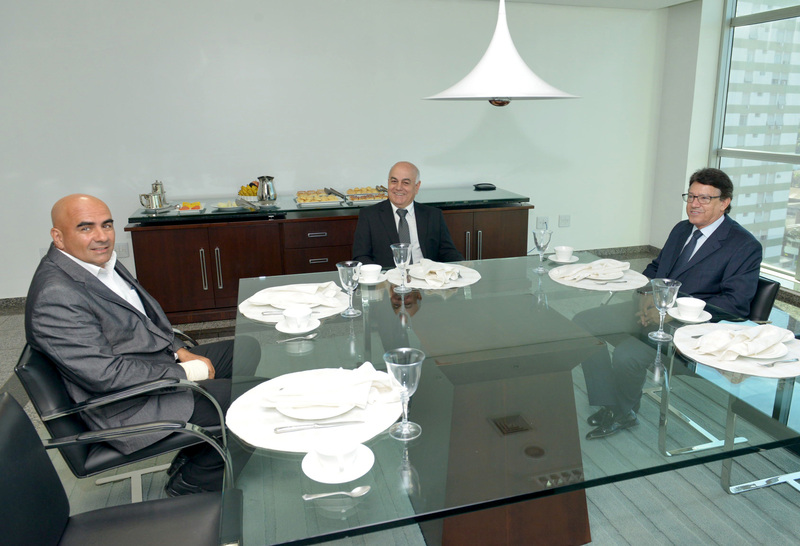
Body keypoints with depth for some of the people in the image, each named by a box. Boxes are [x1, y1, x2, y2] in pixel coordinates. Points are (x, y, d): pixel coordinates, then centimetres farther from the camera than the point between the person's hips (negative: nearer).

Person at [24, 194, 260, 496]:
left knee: (247, 349, 15)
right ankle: (190, 482, 8)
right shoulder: (55, 296, -24)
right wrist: (187, 373, -20)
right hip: (129, 406, -10)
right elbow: (105, 375, -26)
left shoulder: (101, 261, 5)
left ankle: (194, 455, 19)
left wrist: (180, 351, 2)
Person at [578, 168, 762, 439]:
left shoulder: (745, 246, -7)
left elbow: (735, 302, -15)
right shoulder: (681, 229, 17)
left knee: (627, 354, -31)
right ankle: (607, 408, -2)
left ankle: (624, 415, 2)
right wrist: (646, 295, -2)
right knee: (583, 322, -7)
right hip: (652, 309, 8)